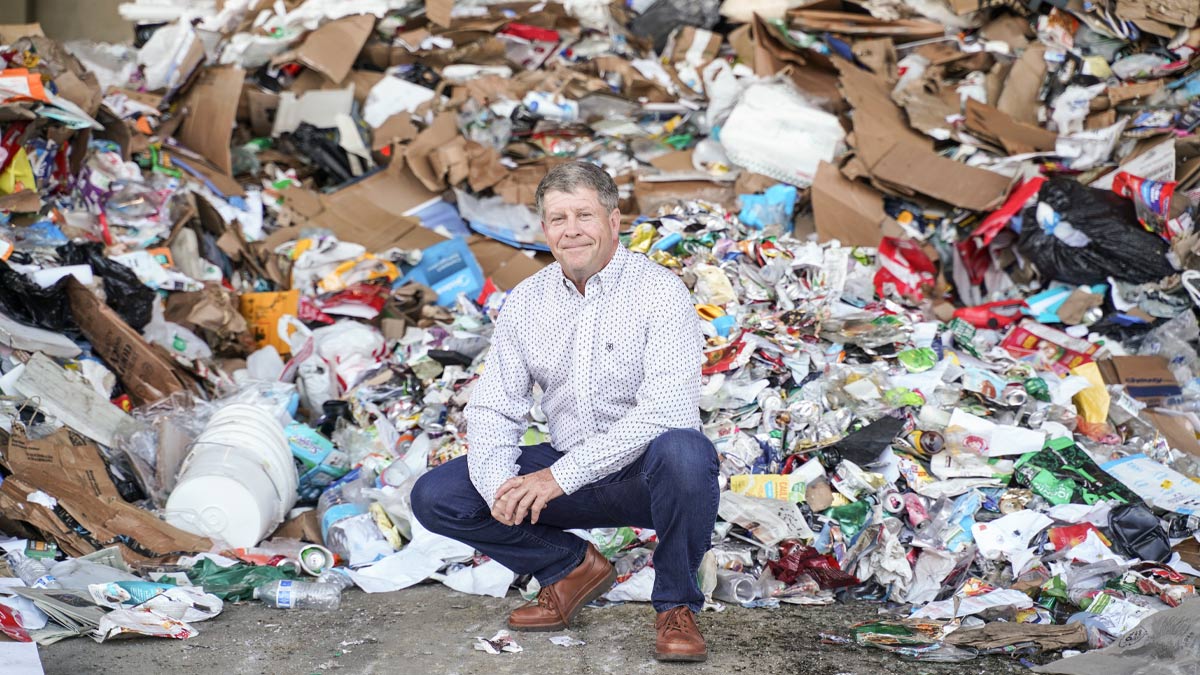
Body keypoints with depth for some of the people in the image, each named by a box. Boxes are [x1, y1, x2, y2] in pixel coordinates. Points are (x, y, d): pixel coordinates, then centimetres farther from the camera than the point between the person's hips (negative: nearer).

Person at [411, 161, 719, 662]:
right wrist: (498, 484, -18)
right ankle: (573, 567, 7)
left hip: (644, 474, -4)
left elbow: (666, 410, -26)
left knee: (683, 451, -40)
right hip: (567, 475, 5)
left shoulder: (660, 292, -14)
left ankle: (676, 606, -14)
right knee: (434, 497, -9)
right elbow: (492, 406, 4)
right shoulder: (526, 302, 3)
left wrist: (561, 476, -30)